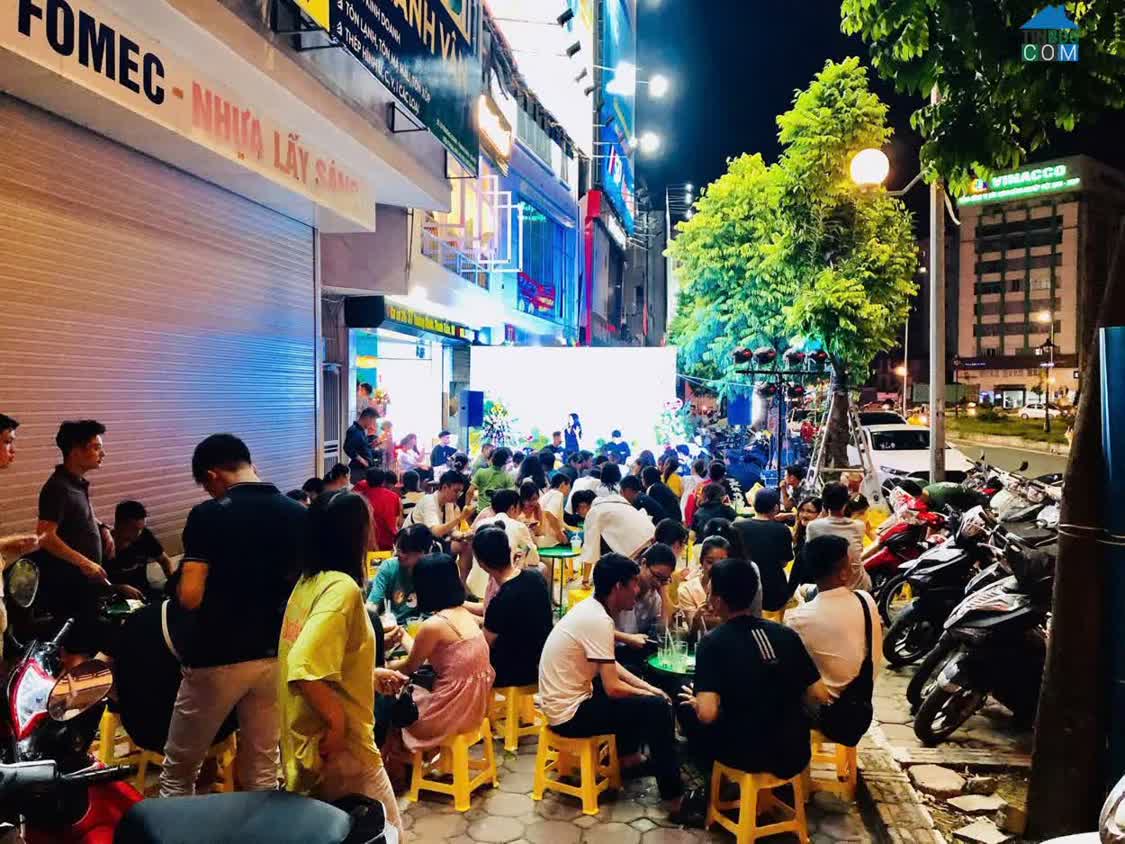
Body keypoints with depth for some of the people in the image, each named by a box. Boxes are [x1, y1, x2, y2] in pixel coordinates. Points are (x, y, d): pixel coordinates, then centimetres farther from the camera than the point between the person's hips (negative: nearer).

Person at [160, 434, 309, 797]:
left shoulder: (208, 515, -12)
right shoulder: (299, 514, 1)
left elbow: (190, 597, -16)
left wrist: (180, 583, 5)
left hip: (218, 657, -4)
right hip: (276, 655, 4)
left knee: (178, 772, 15)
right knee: (262, 774, 13)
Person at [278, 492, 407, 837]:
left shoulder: (309, 581, 4)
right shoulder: (342, 587, -24)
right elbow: (304, 668, -35)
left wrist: (372, 676, 15)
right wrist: (337, 721, -23)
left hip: (305, 742, 9)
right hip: (337, 745, -9)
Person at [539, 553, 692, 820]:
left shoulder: (590, 608, 4)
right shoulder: (598, 621, -24)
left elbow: (610, 666, 15)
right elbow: (613, 689, -23)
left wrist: (647, 687, 6)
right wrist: (650, 694, -6)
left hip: (564, 698, 10)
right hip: (569, 714, -10)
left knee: (637, 693, 27)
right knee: (657, 708, -13)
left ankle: (629, 756, 37)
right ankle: (674, 798, -4)